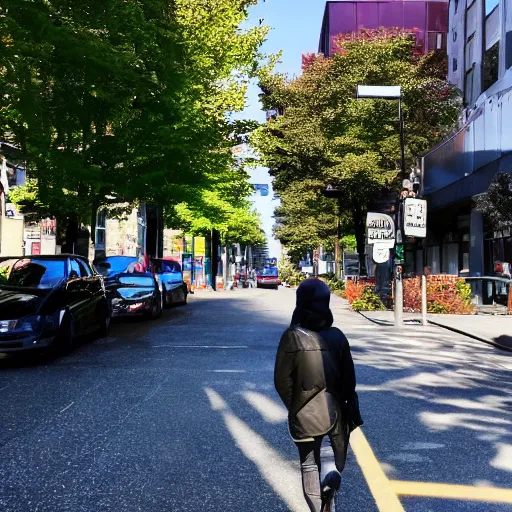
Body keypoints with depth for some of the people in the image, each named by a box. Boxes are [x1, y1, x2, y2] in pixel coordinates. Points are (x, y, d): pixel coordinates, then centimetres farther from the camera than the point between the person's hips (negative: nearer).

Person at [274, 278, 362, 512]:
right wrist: (350, 408, 12)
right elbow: (349, 379, 1)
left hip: (304, 414, -2)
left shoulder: (292, 336, -13)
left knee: (309, 465, 11)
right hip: (333, 411, 2)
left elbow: (282, 380, -10)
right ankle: (330, 471, -11)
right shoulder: (337, 336, -4)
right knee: (332, 450, 20)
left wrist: (293, 405, 6)